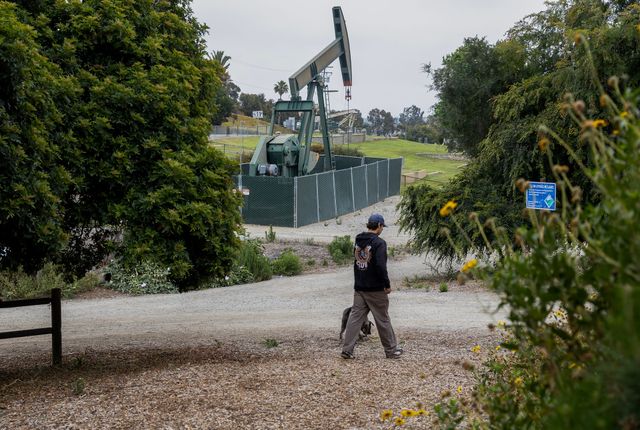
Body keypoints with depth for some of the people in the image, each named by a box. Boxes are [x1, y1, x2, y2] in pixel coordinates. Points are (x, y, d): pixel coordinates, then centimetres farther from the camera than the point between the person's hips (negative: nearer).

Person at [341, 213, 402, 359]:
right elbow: (381, 266, -21)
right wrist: (387, 284, -12)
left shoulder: (358, 241, 9)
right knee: (383, 320, 5)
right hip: (375, 289, -6)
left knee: (355, 317, 6)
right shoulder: (379, 242, -15)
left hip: (359, 288, 6)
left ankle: (347, 349, 1)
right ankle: (391, 350, 16)